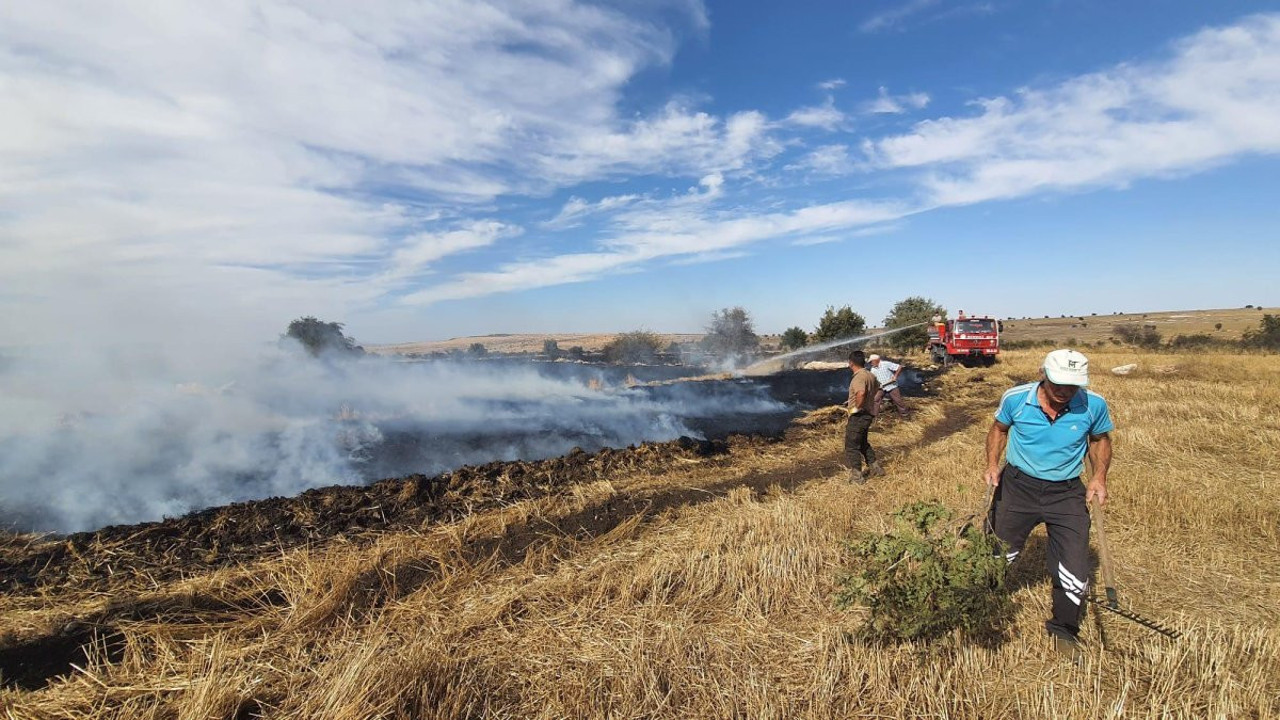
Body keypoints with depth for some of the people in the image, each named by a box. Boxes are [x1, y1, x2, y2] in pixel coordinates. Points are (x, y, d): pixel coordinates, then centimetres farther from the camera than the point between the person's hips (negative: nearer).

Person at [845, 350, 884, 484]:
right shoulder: (870, 375, 8)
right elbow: (877, 387, 28)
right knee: (863, 443, 25)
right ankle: (874, 468, 31)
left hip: (858, 416, -10)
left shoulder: (859, 377, -22)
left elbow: (861, 393, -41)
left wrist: (857, 407, -26)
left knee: (851, 446, 0)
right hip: (867, 414, 10)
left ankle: (856, 476, 5)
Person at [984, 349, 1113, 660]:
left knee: (1074, 575, 3)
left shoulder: (1094, 405, -14)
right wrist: (992, 464, -8)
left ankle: (1063, 631, 32)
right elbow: (999, 429, 4)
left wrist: (1099, 476, -7)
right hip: (1017, 486, 0)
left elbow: (1100, 439, 7)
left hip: (1066, 494, 1)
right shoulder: (1016, 398, -16)